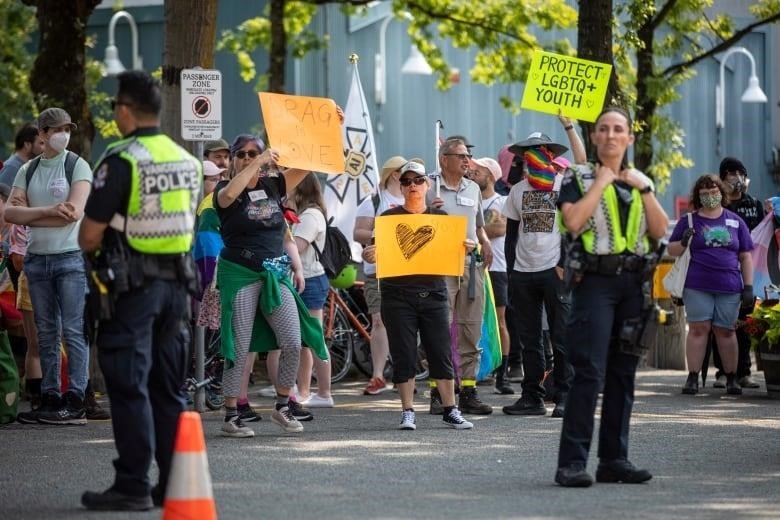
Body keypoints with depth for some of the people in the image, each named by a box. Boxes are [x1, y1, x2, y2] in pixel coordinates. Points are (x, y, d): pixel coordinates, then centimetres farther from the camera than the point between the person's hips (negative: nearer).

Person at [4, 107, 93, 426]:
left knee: (74, 331, -7)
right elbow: (10, 213, -2)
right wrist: (50, 211, -16)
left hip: (71, 258, -5)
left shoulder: (78, 166, -1)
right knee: (46, 333, 7)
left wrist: (30, 215, -8)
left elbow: (75, 212, -14)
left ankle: (76, 402, -8)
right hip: (37, 258, 5)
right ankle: (50, 399, 11)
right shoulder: (27, 171, 11)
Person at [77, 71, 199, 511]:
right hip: (177, 281, 7)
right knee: (168, 387, 12)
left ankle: (133, 486, -5)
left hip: (131, 286, -7)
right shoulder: (188, 162, 10)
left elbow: (90, 236, -14)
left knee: (129, 387, -4)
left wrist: (96, 248, 7)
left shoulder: (121, 161, -14)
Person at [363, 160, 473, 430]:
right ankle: (407, 412, 4)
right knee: (404, 356, -1)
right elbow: (378, 252, 2)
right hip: (398, 294, -2)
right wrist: (370, 255, -20)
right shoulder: (389, 217, 6)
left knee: (442, 354, 0)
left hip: (433, 293, 2)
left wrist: (466, 247, -8)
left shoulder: (440, 217, 12)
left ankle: (450, 410, 6)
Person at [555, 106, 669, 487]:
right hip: (595, 280, -5)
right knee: (589, 371, -13)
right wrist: (600, 182, -10)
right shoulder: (579, 178, 2)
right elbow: (574, 222, -16)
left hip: (633, 283, 5)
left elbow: (660, 231, 6)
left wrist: (643, 188, -2)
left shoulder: (640, 181, 16)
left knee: (623, 372, 6)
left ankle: (614, 459, 11)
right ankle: (572, 462, -14)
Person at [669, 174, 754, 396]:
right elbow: (671, 251, 10)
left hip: (729, 287, 1)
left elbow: (746, 257, 13)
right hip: (697, 286, -1)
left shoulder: (735, 222, 13)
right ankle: (692, 378, -4)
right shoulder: (689, 221, 9)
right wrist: (683, 243, -12)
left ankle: (731, 378, 9)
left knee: (726, 331, 3)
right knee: (698, 328, -6)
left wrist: (748, 287, 6)